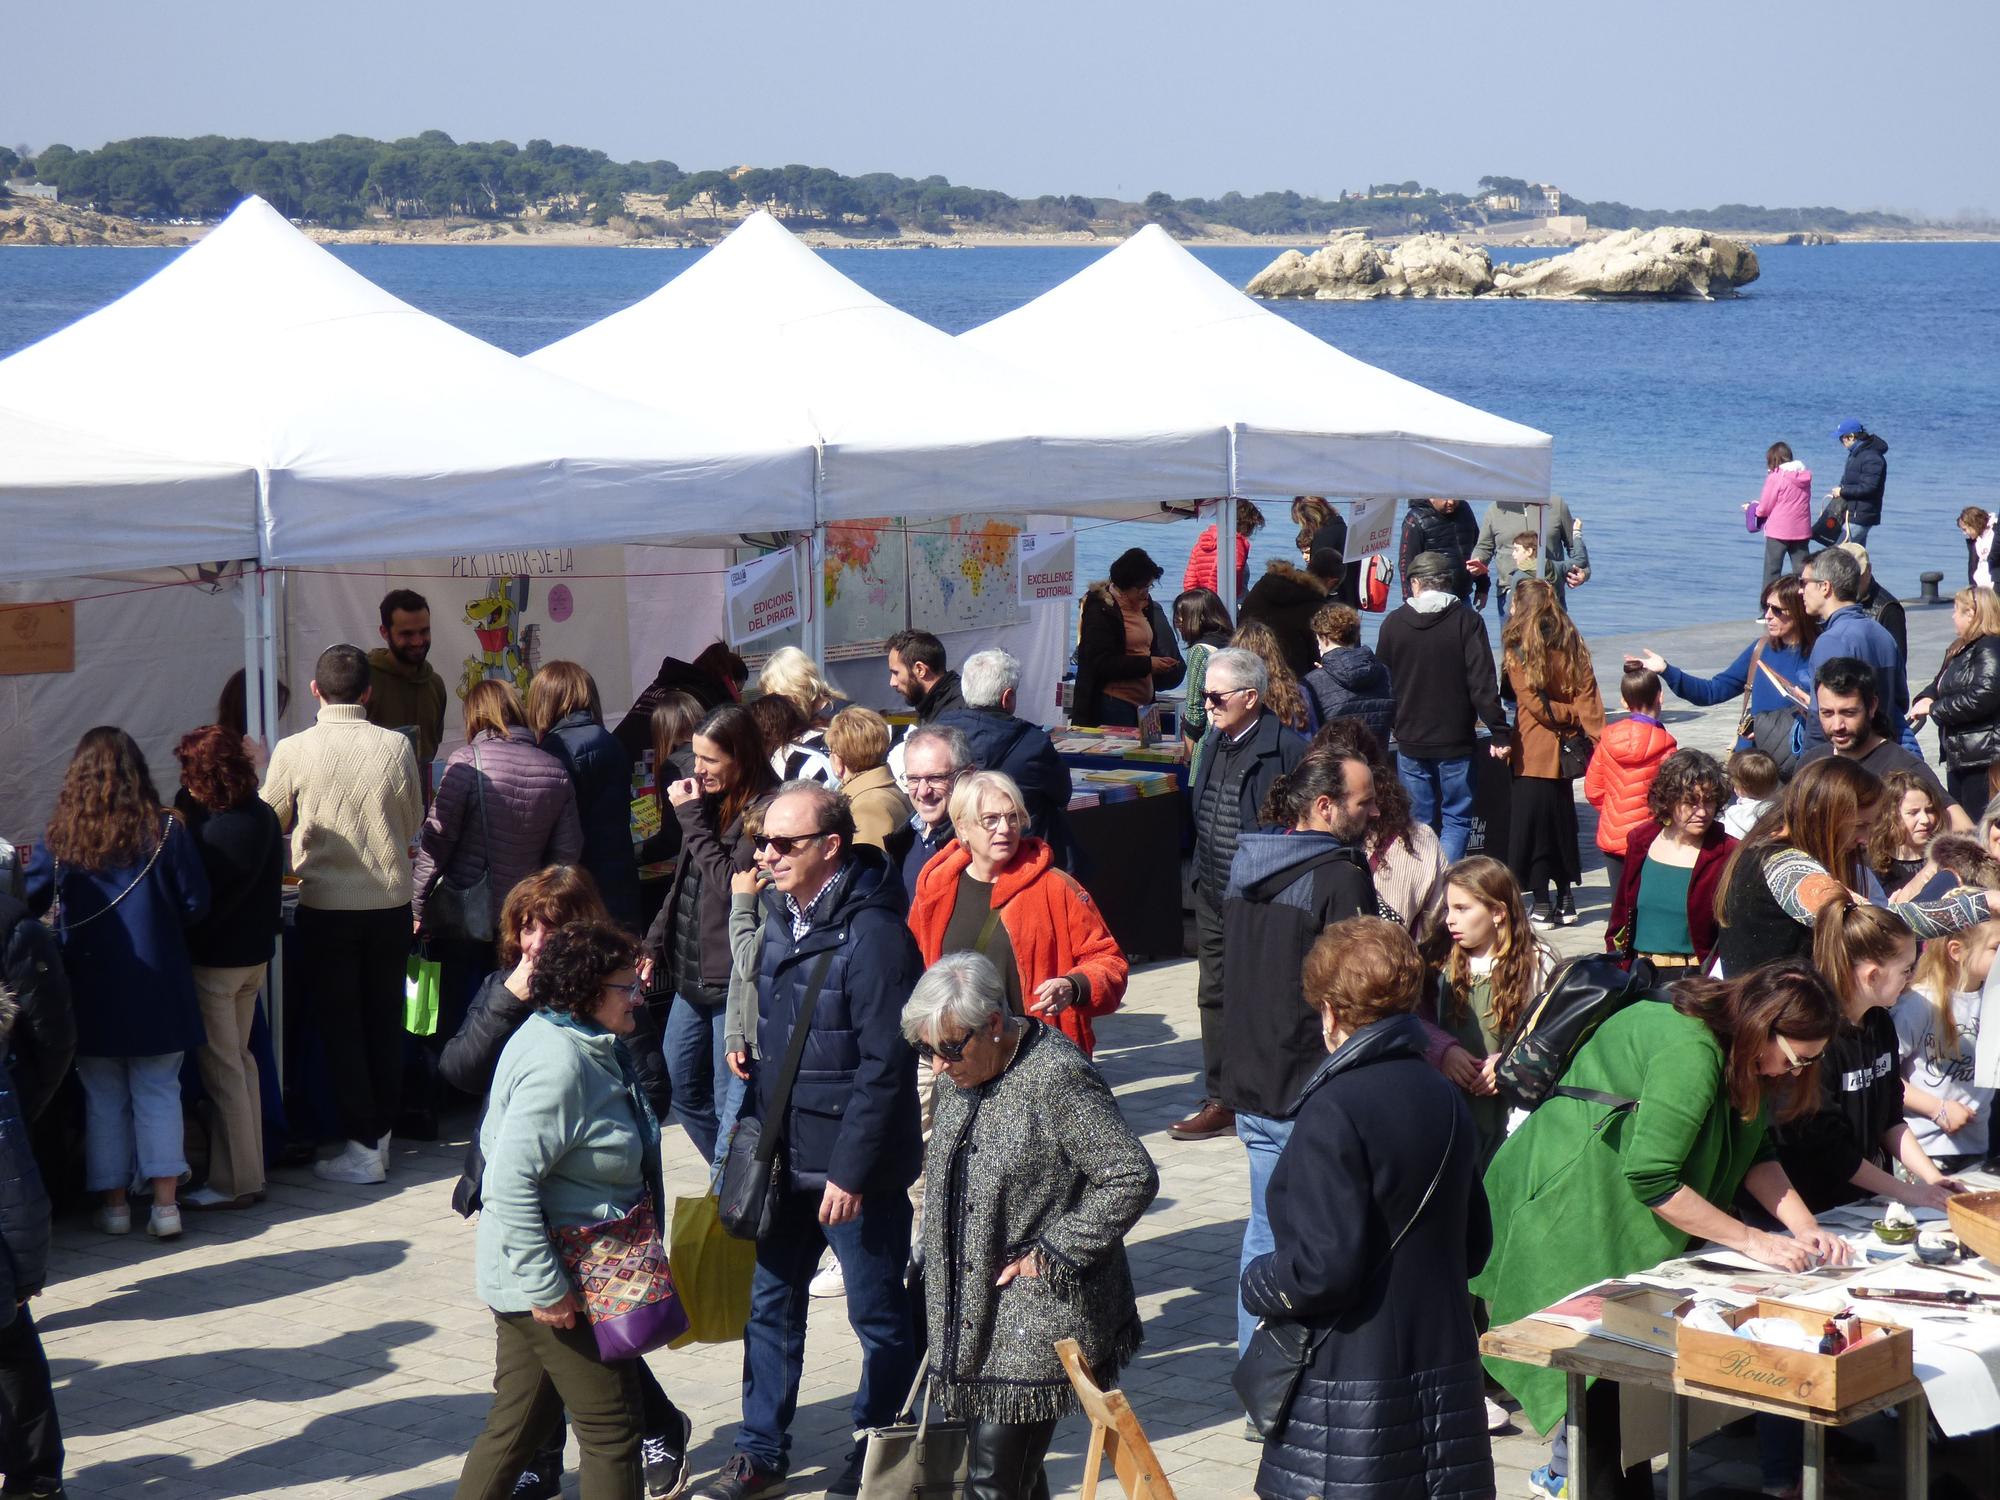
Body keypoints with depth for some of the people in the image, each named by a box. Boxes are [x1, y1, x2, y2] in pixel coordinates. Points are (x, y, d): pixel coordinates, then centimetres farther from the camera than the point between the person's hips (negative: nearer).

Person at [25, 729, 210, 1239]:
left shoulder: (59, 839, -7)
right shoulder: (166, 831, -8)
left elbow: (29, 902, 0)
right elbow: (196, 905, -5)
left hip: (91, 991, 0)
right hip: (156, 989, 0)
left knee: (103, 1100, 11)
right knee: (158, 1094, 7)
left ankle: (113, 1202, 15)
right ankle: (165, 1204, 3)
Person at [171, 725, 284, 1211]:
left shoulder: (219, 830, -23)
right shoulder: (262, 815, 4)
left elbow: (199, 901, -21)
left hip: (215, 962, -9)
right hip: (254, 954, 9)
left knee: (221, 1068, -1)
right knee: (239, 1060, 18)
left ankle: (232, 1183, 5)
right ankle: (248, 1174, 24)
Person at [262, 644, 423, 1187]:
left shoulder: (292, 751, -10)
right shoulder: (397, 747, -6)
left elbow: (271, 823, 5)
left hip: (326, 908, -2)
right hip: (391, 904, 2)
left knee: (339, 1026, 6)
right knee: (385, 1022, 14)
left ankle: (362, 1148, 7)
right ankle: (382, 1136, 22)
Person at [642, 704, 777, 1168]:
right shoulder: (713, 802, 11)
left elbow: (733, 884, -22)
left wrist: (693, 819, -18)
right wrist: (655, 945, 16)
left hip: (733, 981, -9)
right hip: (691, 975, 9)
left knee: (730, 1101, -1)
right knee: (680, 1090, 16)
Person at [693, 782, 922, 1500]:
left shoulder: (872, 932, -20)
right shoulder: (777, 915, 6)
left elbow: (884, 1063, -20)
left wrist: (850, 1170, -20)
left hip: (856, 1166, -8)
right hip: (784, 1156, 8)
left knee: (878, 1314, 8)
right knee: (770, 1302, 14)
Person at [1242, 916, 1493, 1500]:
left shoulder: (1334, 1112, -17)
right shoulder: (1443, 1100, 8)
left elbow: (1325, 1267, -21)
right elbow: (1475, 1246, 15)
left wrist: (1256, 1285, -4)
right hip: (1445, 1368, 8)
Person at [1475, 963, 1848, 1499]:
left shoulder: (1738, 1053, 3)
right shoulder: (1689, 1052, -28)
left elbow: (1755, 1151, 10)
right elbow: (1650, 1178, -30)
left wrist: (1805, 1227, -5)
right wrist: (1752, 1241, -23)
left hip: (1626, 1227, 9)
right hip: (1567, 1221, -9)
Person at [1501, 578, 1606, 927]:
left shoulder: (1517, 649, -11)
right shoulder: (1572, 644, 5)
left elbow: (1533, 703, -14)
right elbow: (1587, 698, -1)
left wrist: (1571, 716, -2)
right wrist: (1597, 732, -5)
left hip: (1533, 753, -5)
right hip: (1565, 751, 6)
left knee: (1531, 824, 2)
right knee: (1562, 823, 15)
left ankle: (1542, 905, 1)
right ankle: (1566, 902, 18)